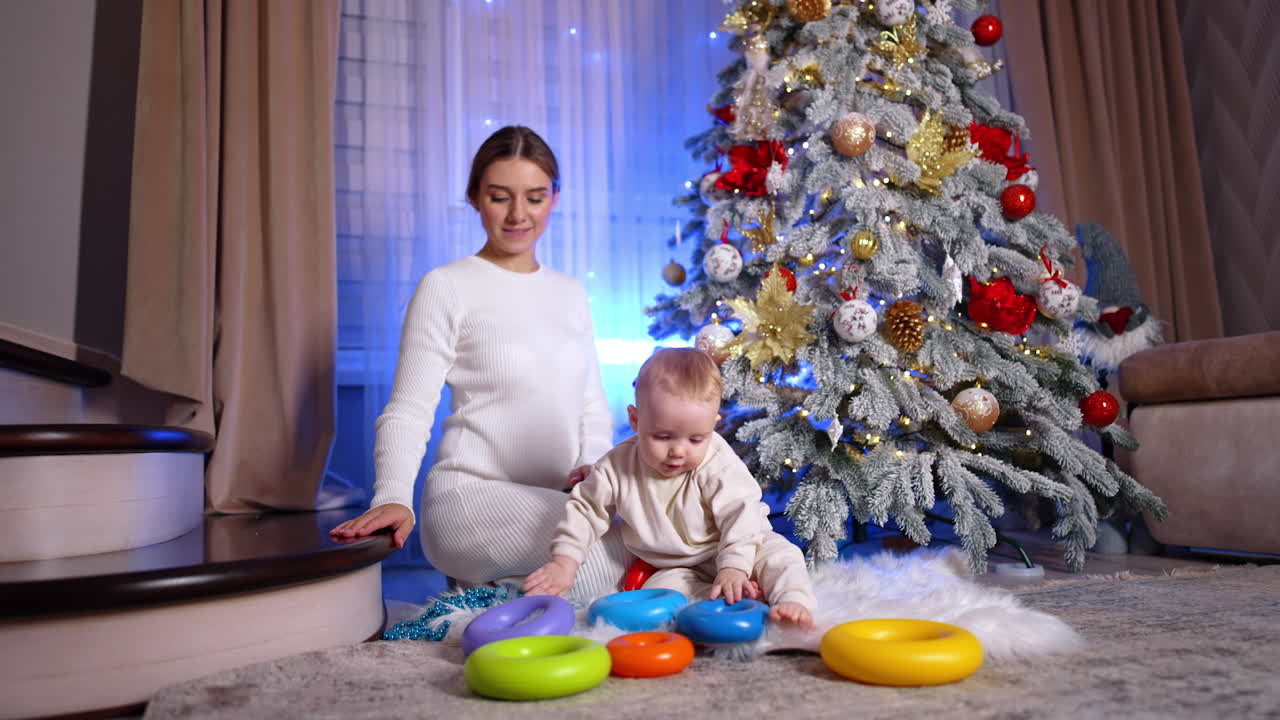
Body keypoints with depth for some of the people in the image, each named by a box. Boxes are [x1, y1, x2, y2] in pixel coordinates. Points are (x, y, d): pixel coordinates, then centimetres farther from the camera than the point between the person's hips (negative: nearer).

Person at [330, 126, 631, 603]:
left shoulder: (570, 293, 15)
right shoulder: (447, 287, -2)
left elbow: (593, 407, 18)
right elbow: (407, 412, -5)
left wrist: (593, 467, -2)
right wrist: (392, 497, -22)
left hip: (560, 499, 7)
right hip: (473, 493, -7)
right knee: (619, 559, -30)